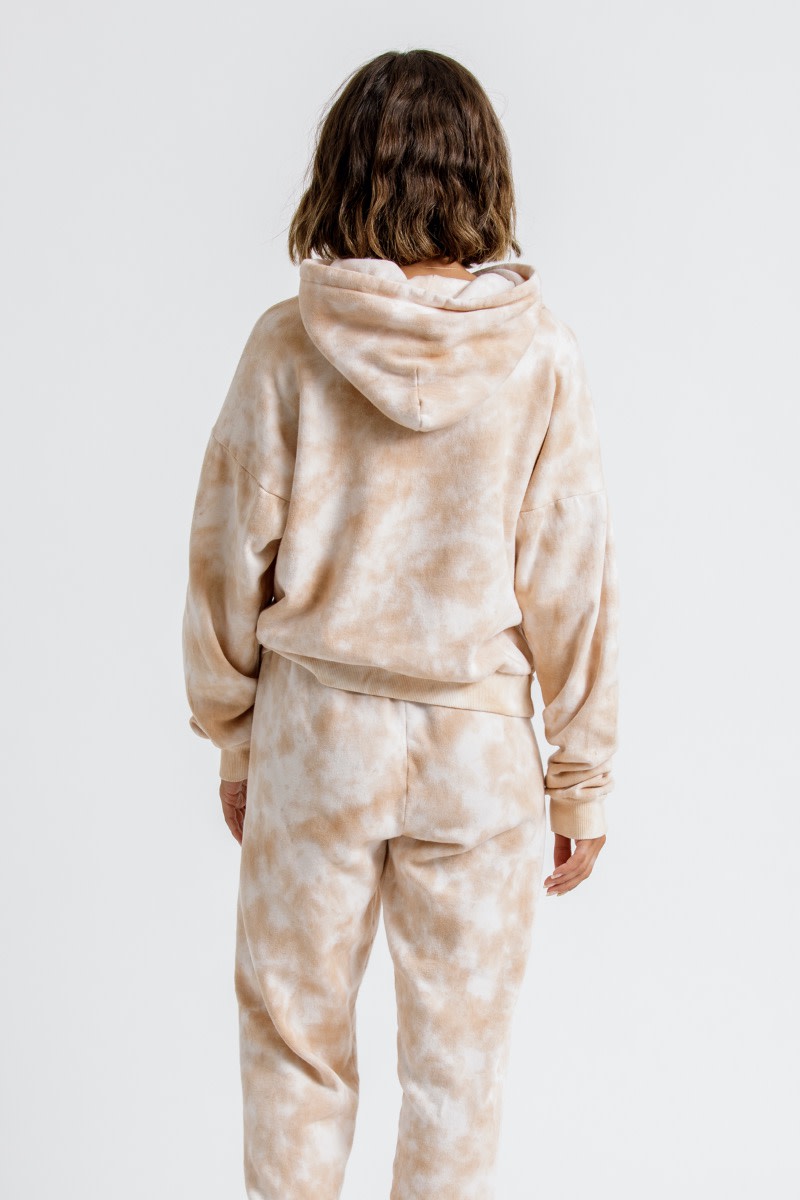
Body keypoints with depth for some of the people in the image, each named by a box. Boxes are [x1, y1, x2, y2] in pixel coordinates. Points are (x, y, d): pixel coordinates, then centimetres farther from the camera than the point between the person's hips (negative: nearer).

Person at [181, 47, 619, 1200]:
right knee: (457, 1052, 14)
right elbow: (570, 582, -6)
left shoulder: (288, 344, -8)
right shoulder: (539, 355, -9)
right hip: (479, 743, 0)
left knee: (294, 1035, 17)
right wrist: (582, 779, 4)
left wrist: (234, 738, 10)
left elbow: (230, 556, -3)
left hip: (316, 728, 1)